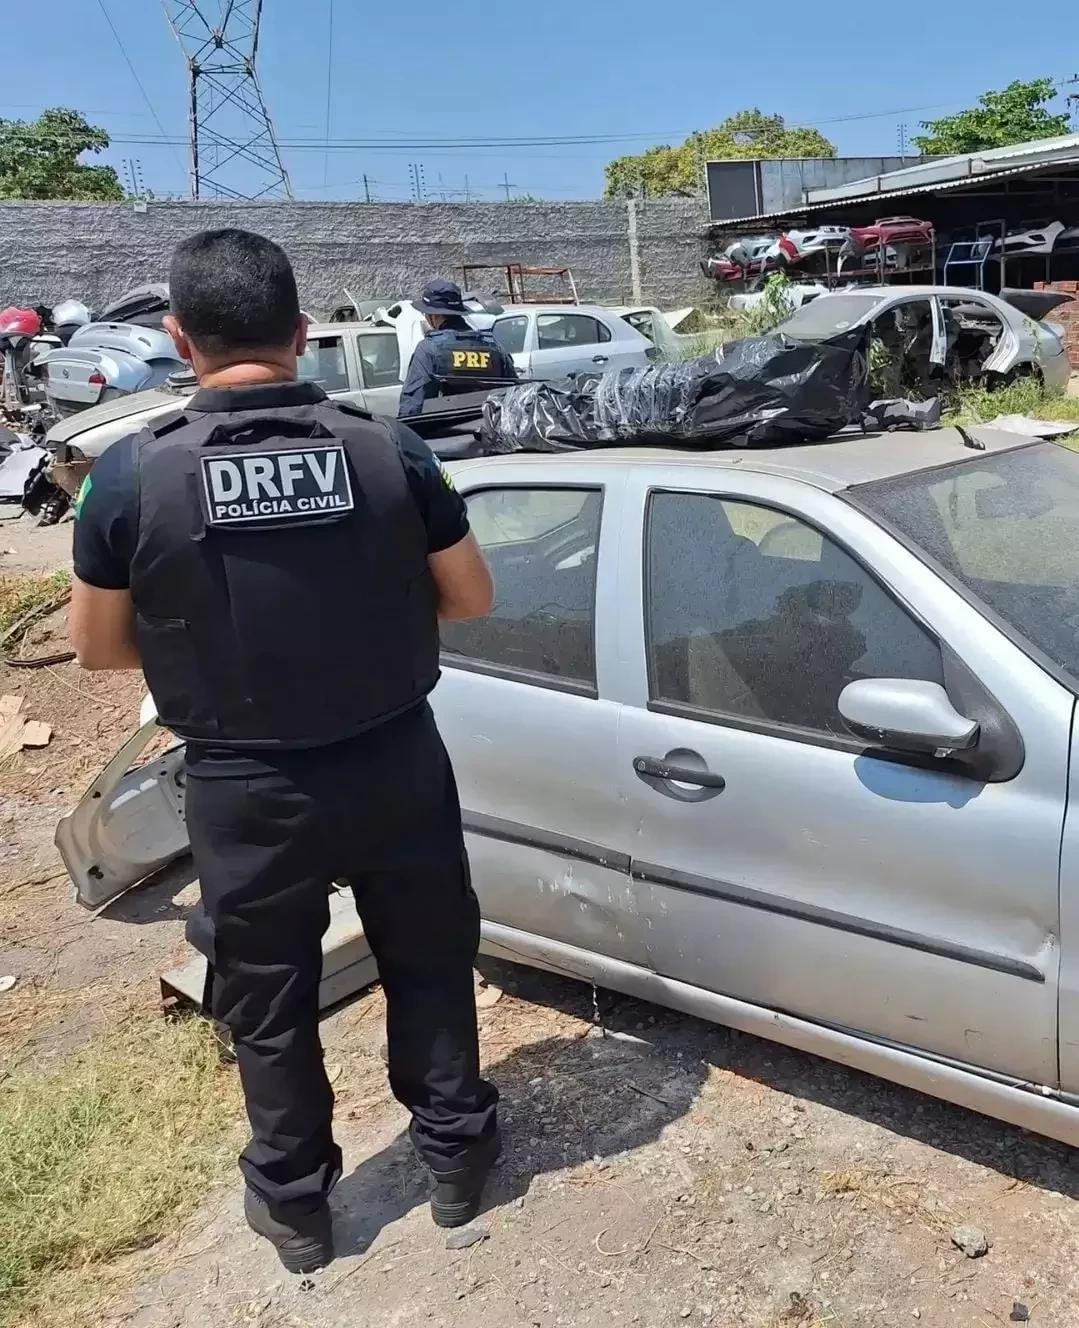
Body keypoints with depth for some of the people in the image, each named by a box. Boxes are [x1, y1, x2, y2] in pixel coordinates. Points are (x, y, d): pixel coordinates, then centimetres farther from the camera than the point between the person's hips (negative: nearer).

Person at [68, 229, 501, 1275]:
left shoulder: (132, 474, -14)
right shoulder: (390, 451, -11)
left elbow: (98, 648, -3)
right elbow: (469, 598, -1)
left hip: (245, 788, -1)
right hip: (396, 766, 1)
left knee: (267, 1004, 19)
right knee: (429, 967, 22)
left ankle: (294, 1202, 38)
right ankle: (456, 1156, 40)